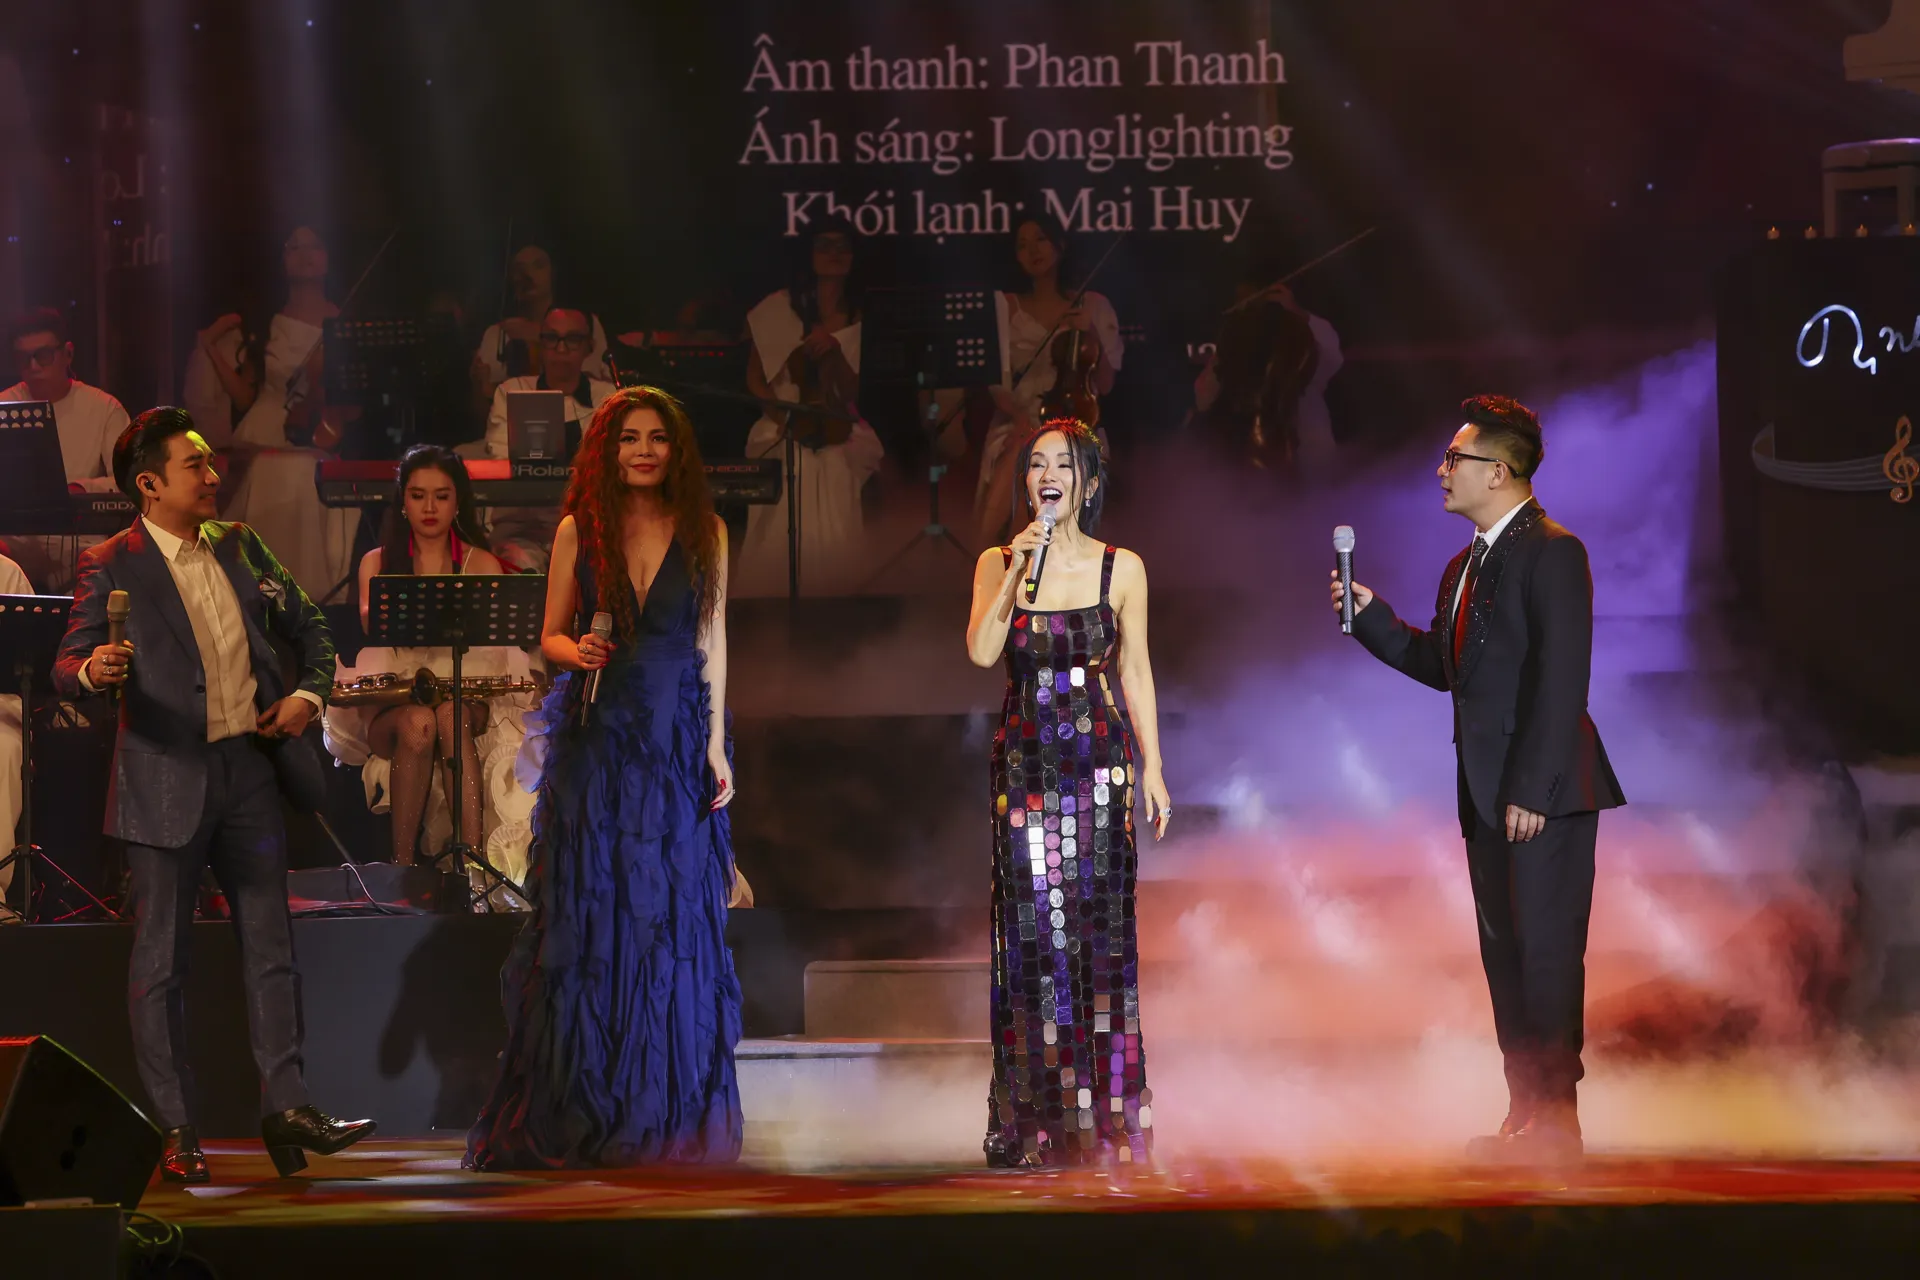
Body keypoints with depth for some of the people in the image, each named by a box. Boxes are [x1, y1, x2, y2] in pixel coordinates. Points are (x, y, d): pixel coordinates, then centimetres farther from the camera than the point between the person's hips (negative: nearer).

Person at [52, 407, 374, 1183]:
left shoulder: (239, 547, 10)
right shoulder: (111, 567, -6)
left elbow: (308, 628, 20)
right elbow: (66, 669, -10)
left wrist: (311, 693, 2)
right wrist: (94, 670, -32)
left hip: (248, 770, 5)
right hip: (166, 782, -5)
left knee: (270, 946, 5)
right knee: (161, 963, 0)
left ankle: (287, 1105, 8)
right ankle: (173, 1129, 4)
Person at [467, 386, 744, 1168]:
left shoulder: (704, 532, 6)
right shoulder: (579, 531, 5)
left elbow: (713, 641, 7)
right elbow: (551, 636, 9)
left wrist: (716, 744, 2)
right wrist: (578, 652, -13)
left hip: (677, 744, 1)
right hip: (595, 743, -1)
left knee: (678, 924, -1)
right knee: (587, 921, -4)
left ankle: (670, 1117, 7)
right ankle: (580, 1115, 1)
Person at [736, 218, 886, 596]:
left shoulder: (860, 318, 7)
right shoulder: (778, 308, 2)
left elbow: (852, 391, 2)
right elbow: (755, 377, 5)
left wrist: (833, 351, -15)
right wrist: (781, 415, -12)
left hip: (837, 440, 1)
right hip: (784, 436, -1)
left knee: (835, 542, -12)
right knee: (781, 534, -15)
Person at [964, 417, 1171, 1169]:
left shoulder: (1121, 569, 4)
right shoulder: (998, 564, 6)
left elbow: (1135, 672, 7)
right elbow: (981, 653, -8)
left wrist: (1152, 769, 2)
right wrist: (1018, 570, -14)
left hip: (1101, 759, -1)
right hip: (1025, 761, 1)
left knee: (1101, 927, -3)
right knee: (1031, 930, -3)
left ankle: (1107, 1119, 0)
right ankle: (1036, 1121, 0)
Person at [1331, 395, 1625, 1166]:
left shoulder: (1552, 554, -12)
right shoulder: (1468, 565, 17)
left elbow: (1561, 679, -18)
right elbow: (1442, 667, 19)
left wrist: (1532, 790, -21)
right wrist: (1368, 614, 9)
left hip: (1542, 794, -10)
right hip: (1487, 796, 10)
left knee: (1547, 955, -6)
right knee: (1504, 955, 12)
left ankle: (1555, 1124, -3)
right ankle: (1525, 1117, 18)